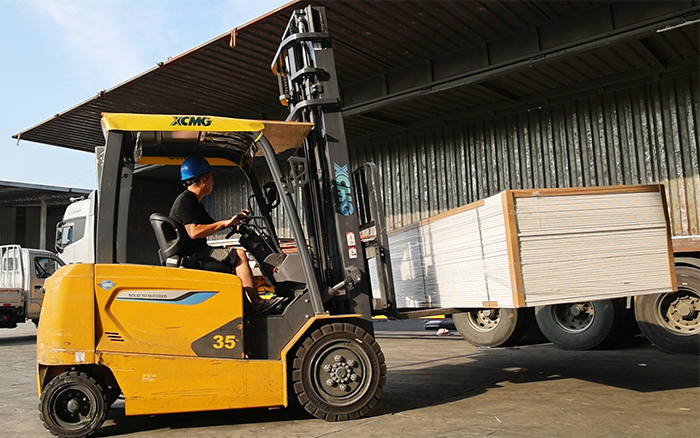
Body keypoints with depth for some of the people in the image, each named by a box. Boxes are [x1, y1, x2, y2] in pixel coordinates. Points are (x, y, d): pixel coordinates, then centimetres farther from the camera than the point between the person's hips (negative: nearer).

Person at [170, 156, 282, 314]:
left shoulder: (193, 201, 19)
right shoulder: (186, 201, -15)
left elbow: (209, 225, 26)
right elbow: (194, 232, -28)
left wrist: (233, 219, 13)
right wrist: (225, 223, -21)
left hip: (196, 254, 11)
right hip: (191, 257, -11)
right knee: (238, 255, -17)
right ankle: (258, 303, -13)